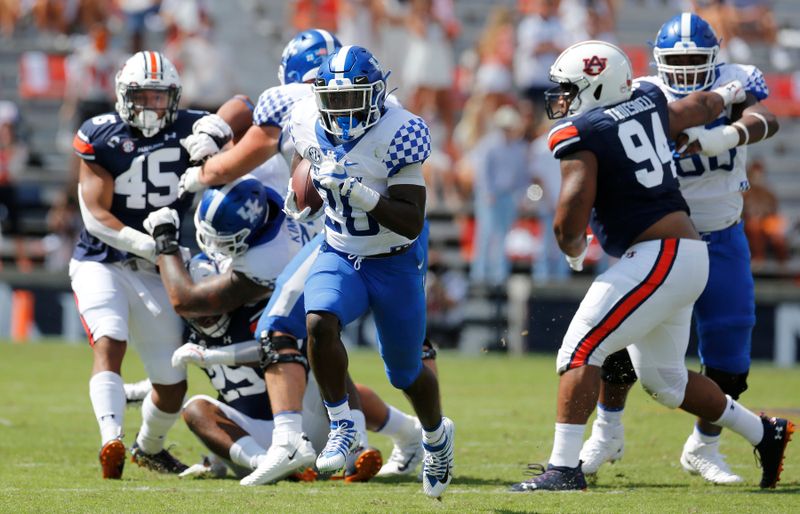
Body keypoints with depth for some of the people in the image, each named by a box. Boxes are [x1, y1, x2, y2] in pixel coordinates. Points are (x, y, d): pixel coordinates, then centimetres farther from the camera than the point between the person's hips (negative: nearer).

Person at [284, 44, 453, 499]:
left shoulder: (397, 135, -23)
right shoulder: (309, 125, -8)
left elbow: (412, 223, -26)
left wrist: (360, 193, -36)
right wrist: (303, 199, 9)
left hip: (396, 264, -3)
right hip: (339, 256, 3)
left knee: (406, 373, 10)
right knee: (319, 324, -29)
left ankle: (436, 436, 42)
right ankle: (343, 427, -13)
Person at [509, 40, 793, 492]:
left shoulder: (581, 135, -10)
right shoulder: (647, 102, 12)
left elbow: (570, 220, -17)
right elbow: (700, 107, 33)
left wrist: (573, 250, 6)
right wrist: (728, 94, 55)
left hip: (658, 257, -9)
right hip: (688, 254, 9)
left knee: (581, 351, -11)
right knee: (664, 378, 23)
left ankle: (564, 468, -19)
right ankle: (765, 433, 33)